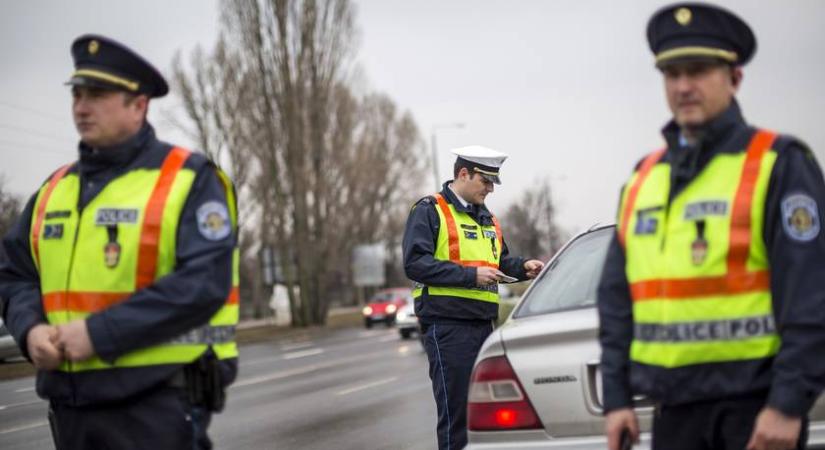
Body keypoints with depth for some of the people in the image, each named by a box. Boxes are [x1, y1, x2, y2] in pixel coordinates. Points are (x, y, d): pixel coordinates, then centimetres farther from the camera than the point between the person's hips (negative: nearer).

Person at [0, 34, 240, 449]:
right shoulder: (56, 189, 15)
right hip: (71, 402, 7)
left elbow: (204, 282, -17)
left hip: (157, 402, -6)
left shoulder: (188, 180, -6)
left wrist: (100, 333, -19)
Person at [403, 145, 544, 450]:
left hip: (483, 322, 8)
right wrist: (471, 275, -17)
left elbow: (499, 261, 32)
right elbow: (415, 264, -15)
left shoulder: (486, 218, 22)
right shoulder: (429, 211, -4)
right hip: (446, 324, -8)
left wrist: (522, 267, 9)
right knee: (455, 410, -8)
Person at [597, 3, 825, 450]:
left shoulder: (778, 164, -4)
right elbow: (616, 301, 16)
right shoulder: (644, 178, 14)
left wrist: (789, 403, -17)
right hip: (675, 407, 6)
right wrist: (616, 398, 10)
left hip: (755, 403, -6)